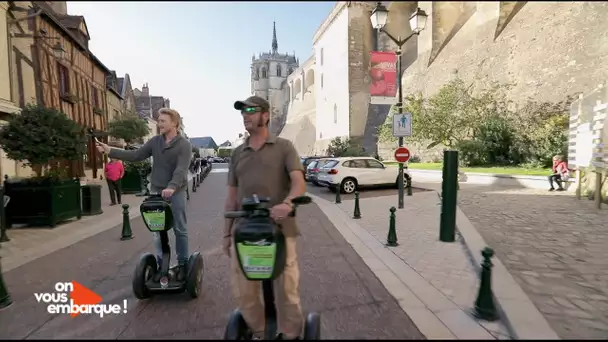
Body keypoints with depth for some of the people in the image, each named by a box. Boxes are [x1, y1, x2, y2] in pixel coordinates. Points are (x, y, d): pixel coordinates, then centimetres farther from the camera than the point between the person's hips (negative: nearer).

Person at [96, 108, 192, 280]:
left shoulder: (184, 145, -10)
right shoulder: (155, 141, 6)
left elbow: (181, 170, -22)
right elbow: (135, 156, 7)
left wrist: (172, 187, -36)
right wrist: (110, 151, -3)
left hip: (176, 192, -5)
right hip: (156, 191, 5)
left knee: (180, 230, 6)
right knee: (158, 230, 11)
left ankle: (182, 264, 19)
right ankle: (161, 264, 24)